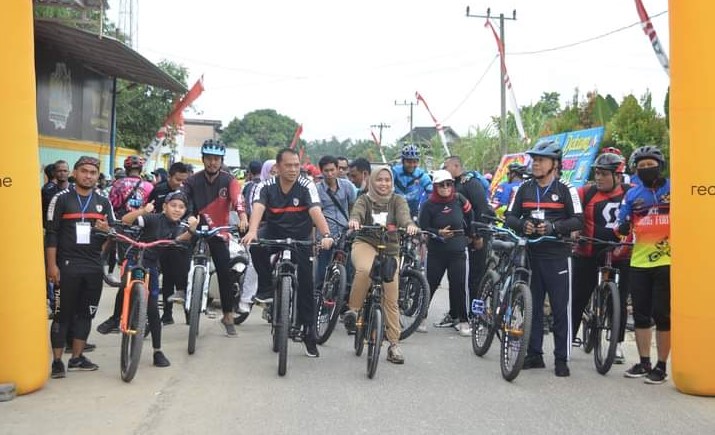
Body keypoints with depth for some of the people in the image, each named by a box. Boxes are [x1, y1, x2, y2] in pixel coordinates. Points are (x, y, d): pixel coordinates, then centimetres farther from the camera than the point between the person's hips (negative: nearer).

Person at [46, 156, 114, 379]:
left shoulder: (103, 202, 11)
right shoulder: (61, 199, -1)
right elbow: (52, 234, -4)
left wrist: (106, 229, -10)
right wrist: (52, 265, -10)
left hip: (94, 266, 4)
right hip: (67, 266, -4)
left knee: (85, 314, 9)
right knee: (63, 314, 0)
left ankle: (77, 358, 20)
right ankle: (57, 360, 7)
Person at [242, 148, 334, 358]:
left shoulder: (307, 186, -15)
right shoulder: (266, 187, -12)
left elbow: (316, 212, -29)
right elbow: (258, 209, -29)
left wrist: (326, 235, -47)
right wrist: (252, 231, -50)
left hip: (300, 238, 0)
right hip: (273, 234, 0)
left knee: (306, 285, -2)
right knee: (256, 246, -33)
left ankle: (310, 335, 13)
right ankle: (267, 287, -10)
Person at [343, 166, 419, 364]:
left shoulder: (397, 201, 6)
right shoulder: (365, 200, 4)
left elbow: (404, 214, -15)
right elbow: (357, 211, -19)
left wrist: (409, 225, -39)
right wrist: (354, 220, -44)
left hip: (390, 250, 2)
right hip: (365, 244, -2)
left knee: (391, 299, 0)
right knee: (365, 270, -38)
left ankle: (394, 344, 9)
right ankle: (353, 310, -19)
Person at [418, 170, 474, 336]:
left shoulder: (459, 200, 0)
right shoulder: (429, 205, -6)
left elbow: (469, 216, 17)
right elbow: (422, 228, -7)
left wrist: (469, 234, 24)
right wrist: (439, 233, -21)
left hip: (458, 251, 1)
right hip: (436, 252, -1)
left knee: (459, 285, -2)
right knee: (431, 284, 2)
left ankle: (463, 321, 8)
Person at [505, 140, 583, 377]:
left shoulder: (566, 190, 0)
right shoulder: (524, 189, 11)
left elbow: (578, 220, -5)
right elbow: (510, 216, 8)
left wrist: (553, 227, -20)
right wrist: (523, 225, -13)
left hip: (557, 256, -4)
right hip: (530, 254, 4)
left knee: (561, 308, -1)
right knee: (532, 306, 8)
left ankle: (561, 359, 7)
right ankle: (534, 354, 18)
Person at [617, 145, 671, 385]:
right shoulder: (632, 194, 10)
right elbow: (623, 226, 10)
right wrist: (623, 228, -10)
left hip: (667, 261, -3)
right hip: (639, 262, 4)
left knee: (662, 314, -3)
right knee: (640, 314, 8)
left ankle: (661, 366, 7)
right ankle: (644, 363, 19)